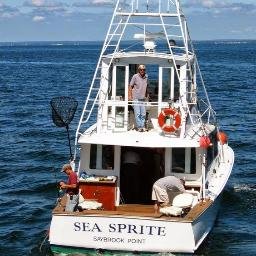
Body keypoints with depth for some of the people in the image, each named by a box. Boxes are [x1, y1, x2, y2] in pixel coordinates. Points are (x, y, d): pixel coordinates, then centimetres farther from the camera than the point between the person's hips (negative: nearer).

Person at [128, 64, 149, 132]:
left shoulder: (146, 77, 8)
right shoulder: (135, 76, -6)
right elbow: (130, 86, -1)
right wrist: (130, 96, -6)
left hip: (143, 99, 4)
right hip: (136, 99, -4)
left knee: (143, 114, 5)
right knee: (137, 114, -6)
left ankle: (143, 126, 14)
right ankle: (139, 127, -1)